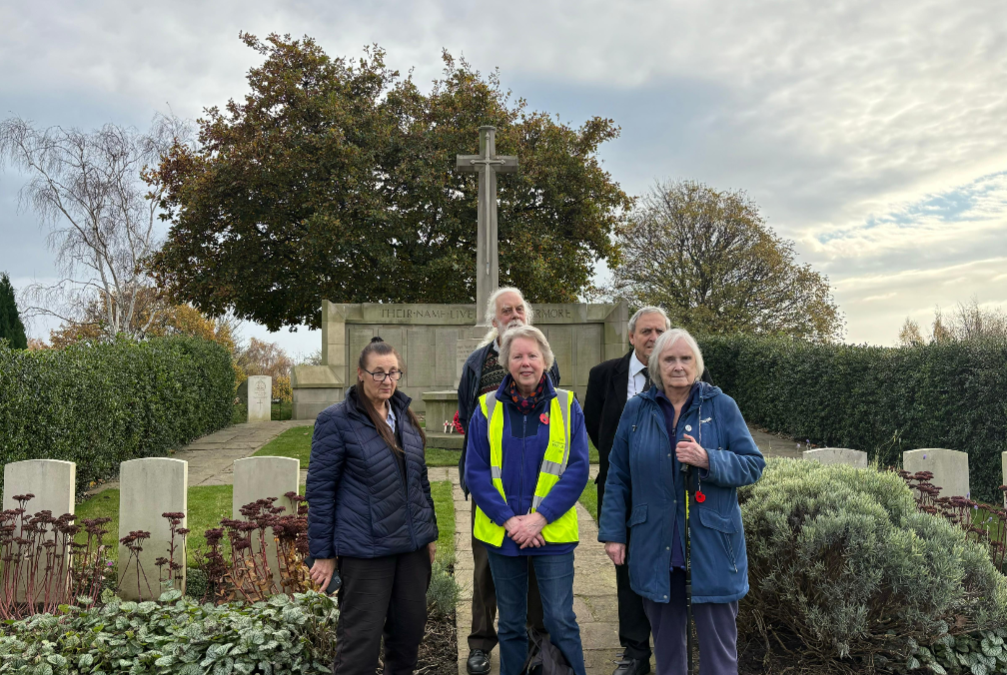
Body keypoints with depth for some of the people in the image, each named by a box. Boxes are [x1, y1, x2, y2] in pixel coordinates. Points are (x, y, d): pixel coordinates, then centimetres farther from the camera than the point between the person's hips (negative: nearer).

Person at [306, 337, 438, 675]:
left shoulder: (404, 415, 9)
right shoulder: (336, 420, -9)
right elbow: (320, 489, -8)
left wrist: (430, 532, 16)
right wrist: (322, 553, -7)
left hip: (412, 544, 6)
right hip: (365, 548, -6)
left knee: (410, 626, 14)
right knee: (361, 636, 2)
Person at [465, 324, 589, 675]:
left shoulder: (566, 406, -1)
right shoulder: (487, 408, 1)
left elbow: (577, 470, -6)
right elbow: (476, 472, -2)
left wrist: (539, 517, -14)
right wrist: (508, 520, -12)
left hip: (552, 533, -1)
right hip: (501, 534, 2)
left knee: (561, 621, 0)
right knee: (510, 623, 14)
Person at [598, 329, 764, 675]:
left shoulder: (722, 406, -2)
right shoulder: (636, 409, 2)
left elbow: (753, 465, -4)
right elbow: (617, 477, 6)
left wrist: (708, 460, -21)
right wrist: (613, 532, 3)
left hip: (711, 548, -1)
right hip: (655, 547, 2)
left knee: (718, 645, 7)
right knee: (665, 641, 16)